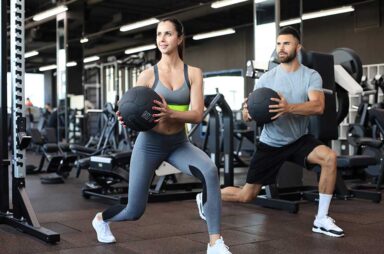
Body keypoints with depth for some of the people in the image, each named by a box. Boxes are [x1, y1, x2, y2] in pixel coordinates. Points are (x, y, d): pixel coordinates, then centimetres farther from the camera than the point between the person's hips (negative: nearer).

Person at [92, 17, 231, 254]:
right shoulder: (147, 75, -5)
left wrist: (170, 113, -31)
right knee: (135, 211, 6)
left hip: (179, 143, 1)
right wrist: (126, 119, -26)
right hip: (150, 143, -1)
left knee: (210, 171, -32)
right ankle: (101, 218, 43)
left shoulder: (193, 73, -3)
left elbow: (197, 114, -12)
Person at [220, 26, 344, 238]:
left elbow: (318, 106, -27)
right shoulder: (266, 78, -7)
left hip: (299, 139, 1)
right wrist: (248, 112, -33)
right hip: (271, 144, 0)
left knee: (330, 157, -29)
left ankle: (321, 219, -17)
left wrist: (289, 108, -44)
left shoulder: (311, 76, -9)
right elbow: (248, 113, -8)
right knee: (246, 195, 2)